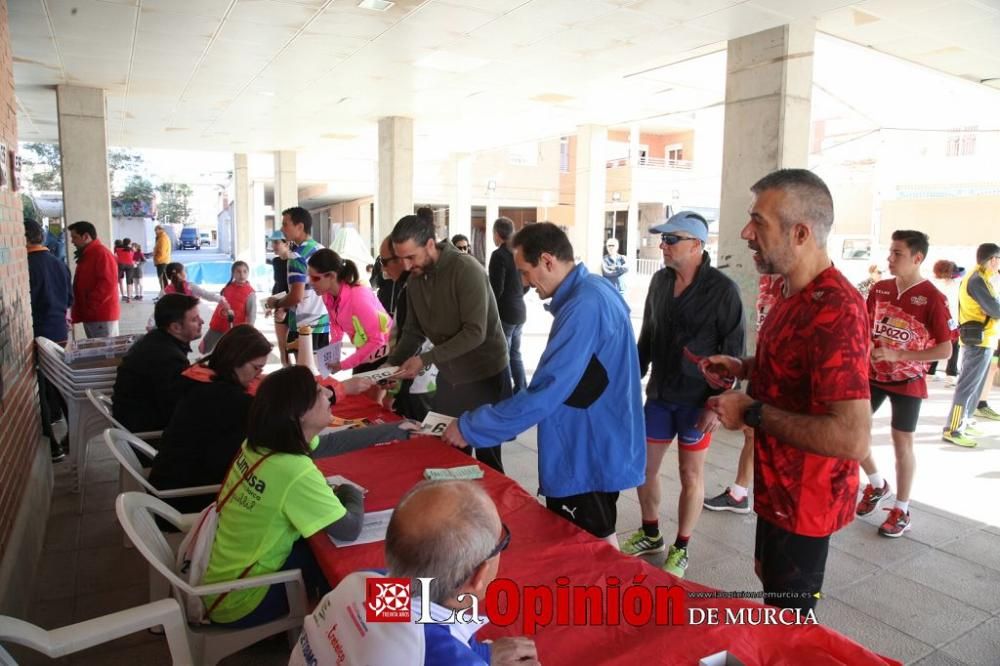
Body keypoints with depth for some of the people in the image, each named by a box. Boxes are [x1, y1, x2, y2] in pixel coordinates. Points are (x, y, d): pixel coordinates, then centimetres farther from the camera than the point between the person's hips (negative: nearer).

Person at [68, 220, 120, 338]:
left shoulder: (102, 253, -11)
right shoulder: (84, 256, 19)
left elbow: (108, 285, -21)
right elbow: (81, 286, 23)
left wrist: (89, 307, -18)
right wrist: (77, 314, 16)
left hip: (103, 316, -10)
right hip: (89, 316, 10)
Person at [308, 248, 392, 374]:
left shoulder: (358, 296, -31)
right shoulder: (327, 295, -9)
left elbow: (377, 340, -27)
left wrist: (344, 365, -22)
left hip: (384, 353, -7)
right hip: (364, 354, 7)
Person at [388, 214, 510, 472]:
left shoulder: (465, 269, -20)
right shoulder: (414, 279, 3)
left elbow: (475, 333, -26)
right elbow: (413, 332, 9)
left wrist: (426, 359, -27)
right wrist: (392, 364, -6)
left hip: (484, 377, -7)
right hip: (448, 378, 7)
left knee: (487, 458, 4)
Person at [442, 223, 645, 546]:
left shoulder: (583, 307, -26)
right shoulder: (592, 290, 6)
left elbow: (546, 390, -30)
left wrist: (470, 427, -21)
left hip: (590, 454, -9)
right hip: (592, 445, 10)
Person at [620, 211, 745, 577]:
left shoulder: (722, 289, -12)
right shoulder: (660, 281, 3)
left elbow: (732, 352, -10)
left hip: (697, 399, -5)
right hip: (659, 393, 5)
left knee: (691, 474, 7)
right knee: (643, 465, 11)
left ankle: (681, 549, 25)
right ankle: (650, 534, 33)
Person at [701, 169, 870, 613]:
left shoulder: (833, 309, -29)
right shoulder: (795, 291, 4)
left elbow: (852, 437, -35)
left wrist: (752, 412, -27)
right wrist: (744, 368, 3)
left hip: (805, 500, -10)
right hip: (780, 487, 10)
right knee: (771, 578, 29)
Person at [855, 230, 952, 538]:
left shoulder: (932, 298, -15)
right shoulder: (879, 289, 0)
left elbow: (945, 350, -15)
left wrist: (897, 355, -23)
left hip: (907, 381, -5)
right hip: (873, 374, 5)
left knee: (902, 442, 4)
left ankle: (902, 511, 20)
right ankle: (876, 484, 29)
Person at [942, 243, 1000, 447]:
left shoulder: (979, 278, 15)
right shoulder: (977, 280, -16)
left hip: (981, 340, 10)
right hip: (979, 340, -10)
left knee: (974, 385, 15)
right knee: (968, 386, -9)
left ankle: (961, 424, 23)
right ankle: (952, 430, -7)